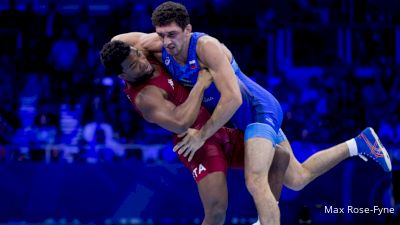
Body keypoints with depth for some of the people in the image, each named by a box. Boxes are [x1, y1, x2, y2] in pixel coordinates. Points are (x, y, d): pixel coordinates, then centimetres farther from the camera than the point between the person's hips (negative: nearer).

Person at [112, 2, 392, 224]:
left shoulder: (206, 46, -30)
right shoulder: (157, 46, -9)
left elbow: (233, 98, -33)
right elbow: (117, 41, 4)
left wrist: (202, 135, -27)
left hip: (259, 110, -9)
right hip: (247, 119, 9)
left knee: (255, 181, -30)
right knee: (297, 179, 19)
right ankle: (359, 144, 33)